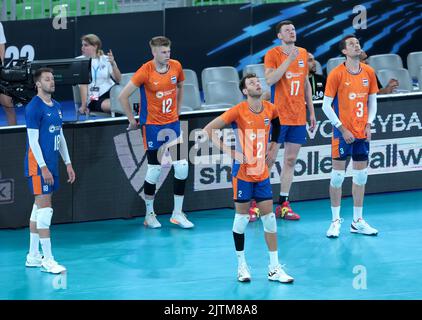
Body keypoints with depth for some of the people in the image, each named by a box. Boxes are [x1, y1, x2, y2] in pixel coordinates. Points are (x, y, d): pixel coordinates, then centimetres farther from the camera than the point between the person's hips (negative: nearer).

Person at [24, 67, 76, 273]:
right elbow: (33, 140, -15)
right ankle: (48, 260, -9)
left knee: (39, 208, 12)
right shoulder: (34, 107, -12)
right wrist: (43, 167, -19)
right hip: (38, 165, -8)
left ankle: (33, 256, 17)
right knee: (45, 209, -9)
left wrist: (68, 163, 17)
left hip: (51, 165, 8)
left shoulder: (56, 107, 13)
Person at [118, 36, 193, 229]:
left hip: (172, 124, 5)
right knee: (154, 169, -1)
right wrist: (132, 120, -8)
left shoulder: (176, 67, -2)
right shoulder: (146, 71, -16)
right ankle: (149, 214, 16)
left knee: (182, 167, 0)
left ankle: (177, 213, 10)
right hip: (152, 126, -5)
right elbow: (123, 96, -13)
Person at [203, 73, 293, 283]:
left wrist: (275, 145, 12)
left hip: (262, 173, 4)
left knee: (269, 217, 3)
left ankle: (274, 268, 8)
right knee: (242, 218, 4)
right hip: (243, 173, -4)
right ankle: (241, 266, 17)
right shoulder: (238, 111, -13)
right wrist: (228, 151, -15)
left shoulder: (270, 109, 1)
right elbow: (209, 130, -11)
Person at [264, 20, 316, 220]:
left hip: (298, 117, 6)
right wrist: (289, 59, -23)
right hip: (278, 116, -6)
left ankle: (283, 204, 10)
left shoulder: (303, 54, 11)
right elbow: (269, 80, -22)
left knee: (290, 161, 6)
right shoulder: (272, 54, -7)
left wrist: (311, 111, 16)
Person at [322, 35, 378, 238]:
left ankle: (357, 221, 16)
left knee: (361, 175, 8)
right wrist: (342, 129, -12)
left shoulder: (368, 72, 5)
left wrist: (368, 124, 0)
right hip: (343, 133, -5)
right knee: (338, 175, -2)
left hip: (362, 133, 5)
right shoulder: (337, 74, -9)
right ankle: (336, 221, 7)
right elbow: (326, 105, -8)